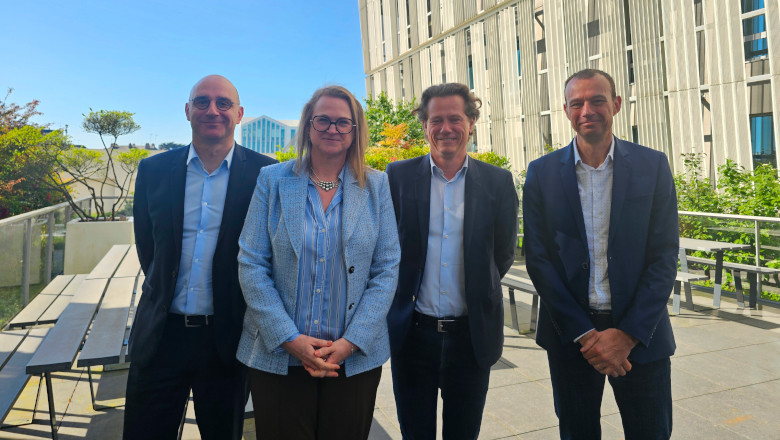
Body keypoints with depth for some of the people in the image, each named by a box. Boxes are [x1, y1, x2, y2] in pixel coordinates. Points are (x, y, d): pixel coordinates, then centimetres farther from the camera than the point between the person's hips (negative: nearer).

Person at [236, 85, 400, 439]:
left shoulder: (376, 185, 2)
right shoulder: (272, 180, 0)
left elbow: (387, 269, -1)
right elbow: (251, 265, -4)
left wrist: (351, 342, -10)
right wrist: (290, 339, -12)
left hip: (356, 360, 1)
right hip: (278, 358, 0)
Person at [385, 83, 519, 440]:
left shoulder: (498, 182, 0)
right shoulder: (398, 176, -1)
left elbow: (503, 254, 6)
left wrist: (477, 290, 5)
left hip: (472, 334, 1)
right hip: (413, 332, 0)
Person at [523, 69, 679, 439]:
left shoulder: (652, 166, -1)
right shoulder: (542, 173, -2)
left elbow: (664, 256, -4)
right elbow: (537, 259, -4)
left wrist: (628, 333, -12)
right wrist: (584, 334, -10)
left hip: (640, 335, 0)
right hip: (570, 334, 0)